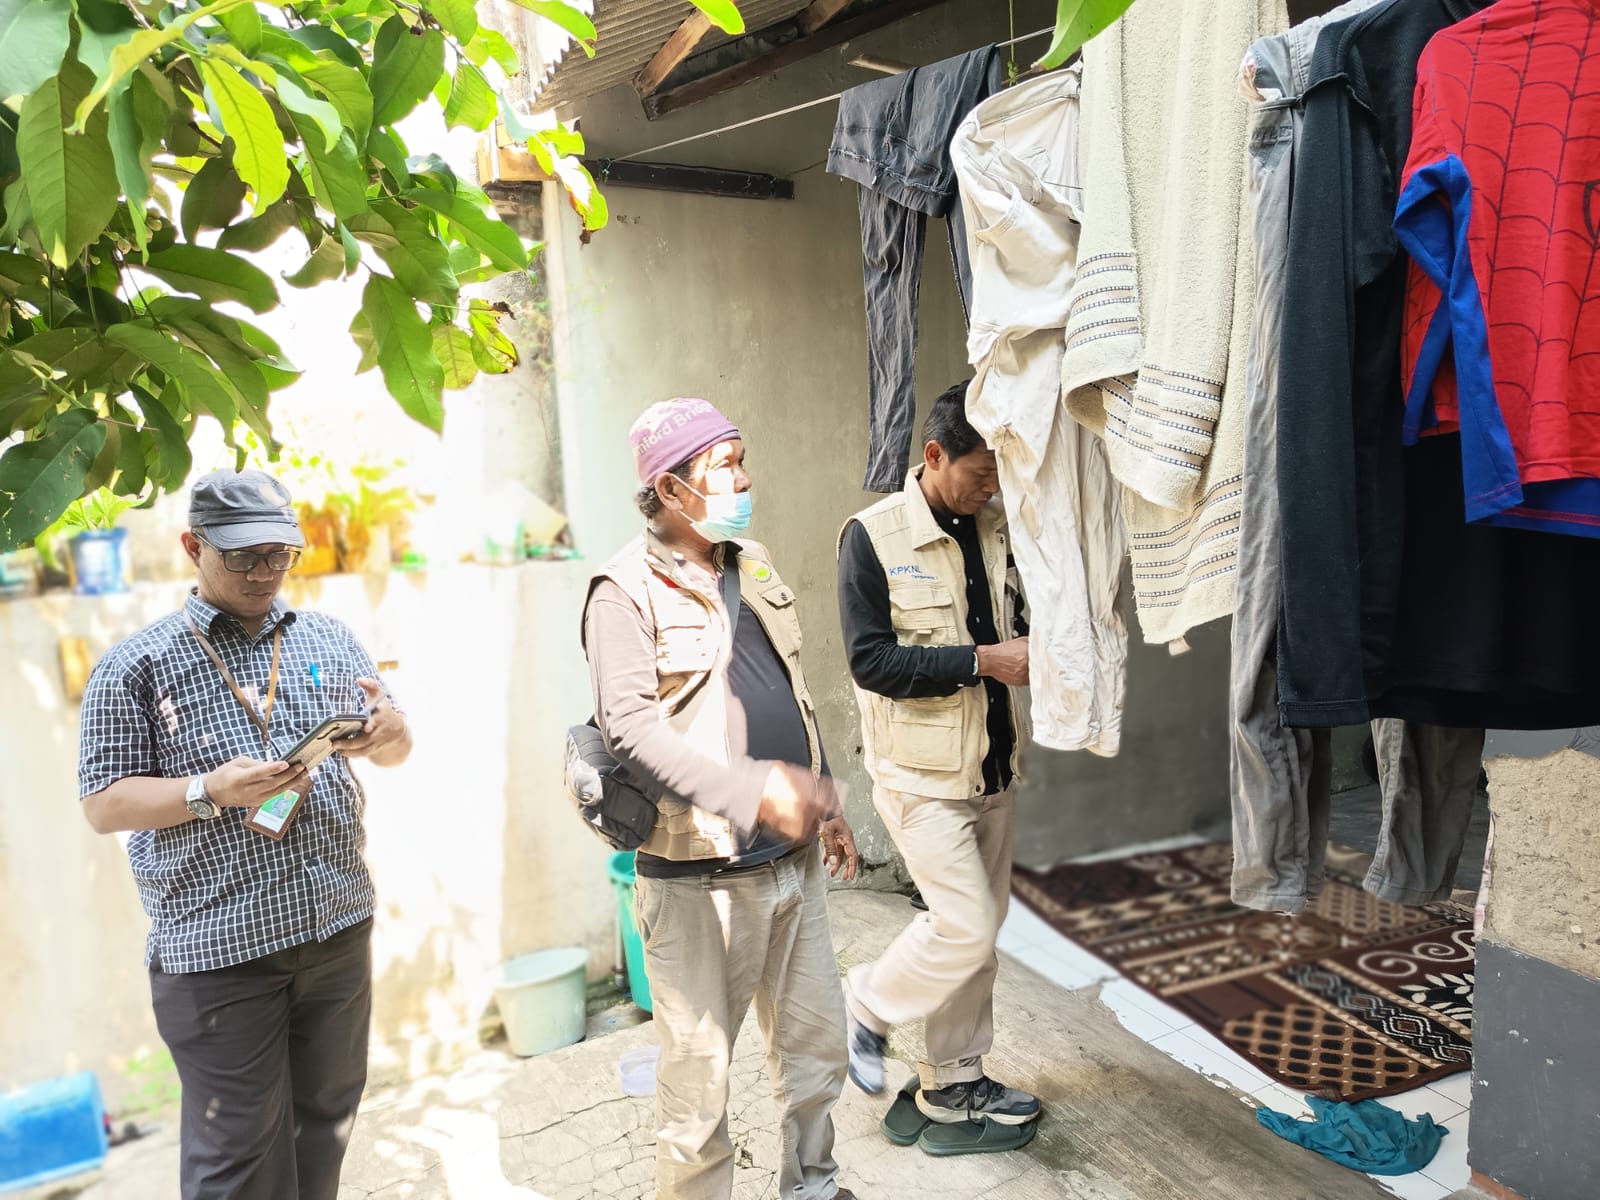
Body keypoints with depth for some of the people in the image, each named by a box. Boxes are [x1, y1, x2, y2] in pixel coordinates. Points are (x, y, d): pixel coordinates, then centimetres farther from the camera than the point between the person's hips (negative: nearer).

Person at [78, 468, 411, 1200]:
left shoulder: (329, 640, 6)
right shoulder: (138, 666, -4)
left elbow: (394, 752, 9)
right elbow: (103, 805, -3)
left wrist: (391, 730, -14)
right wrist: (209, 791, -20)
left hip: (338, 924, 4)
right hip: (216, 948, -3)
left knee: (327, 1119, 18)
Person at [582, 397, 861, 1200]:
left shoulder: (751, 564, 12)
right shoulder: (627, 589, -12)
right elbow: (628, 727, -23)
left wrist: (828, 804, 18)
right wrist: (751, 789, -32)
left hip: (791, 861, 7)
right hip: (699, 876, -7)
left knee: (816, 1043, 19)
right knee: (699, 1074, 6)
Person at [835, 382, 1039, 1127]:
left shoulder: (999, 527, 3)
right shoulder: (873, 536, -13)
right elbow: (871, 661, -18)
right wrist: (983, 661, -22)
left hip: (993, 764, 6)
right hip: (921, 773, -6)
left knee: (981, 931, 15)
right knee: (965, 928, -8)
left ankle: (954, 1080, 33)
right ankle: (867, 1003, 20)